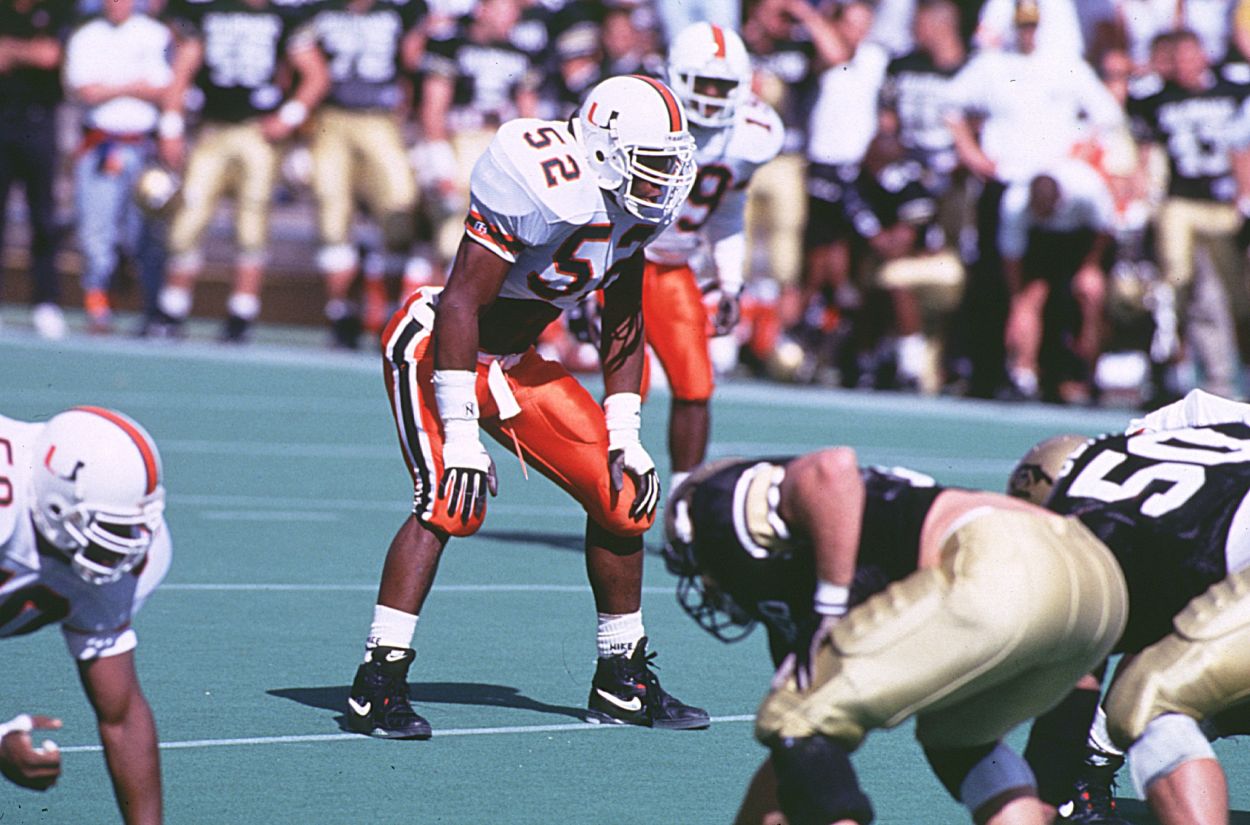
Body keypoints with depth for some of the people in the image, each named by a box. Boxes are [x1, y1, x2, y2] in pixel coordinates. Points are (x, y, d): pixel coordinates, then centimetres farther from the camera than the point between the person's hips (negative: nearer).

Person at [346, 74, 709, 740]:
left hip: (512, 363, 8)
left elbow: (623, 325, 11)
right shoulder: (547, 189, -28)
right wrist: (460, 434, -28)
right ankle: (378, 684, -21)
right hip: (436, 348, -8)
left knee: (622, 495, 3)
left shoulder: (636, 210, -2)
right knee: (451, 503, -26)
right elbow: (462, 304, -28)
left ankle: (622, 681, 16)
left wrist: (624, 435, 5)